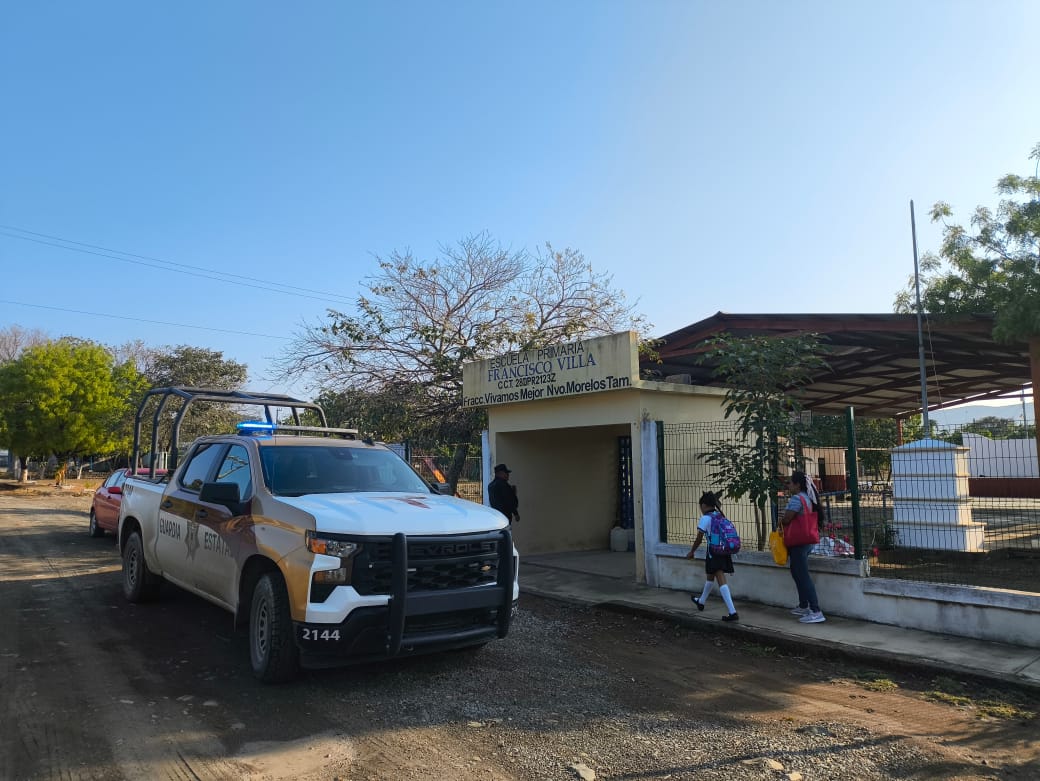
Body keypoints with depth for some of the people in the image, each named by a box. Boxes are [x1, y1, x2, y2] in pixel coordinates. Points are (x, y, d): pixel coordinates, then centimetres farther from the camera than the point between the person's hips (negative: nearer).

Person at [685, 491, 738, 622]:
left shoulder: (705, 518, -8)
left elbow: (699, 539, -5)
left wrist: (691, 552, 7)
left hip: (714, 552, -7)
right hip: (724, 551, 7)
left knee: (721, 581, -3)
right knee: (710, 577, 20)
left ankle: (732, 612, -8)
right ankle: (701, 602, 37)